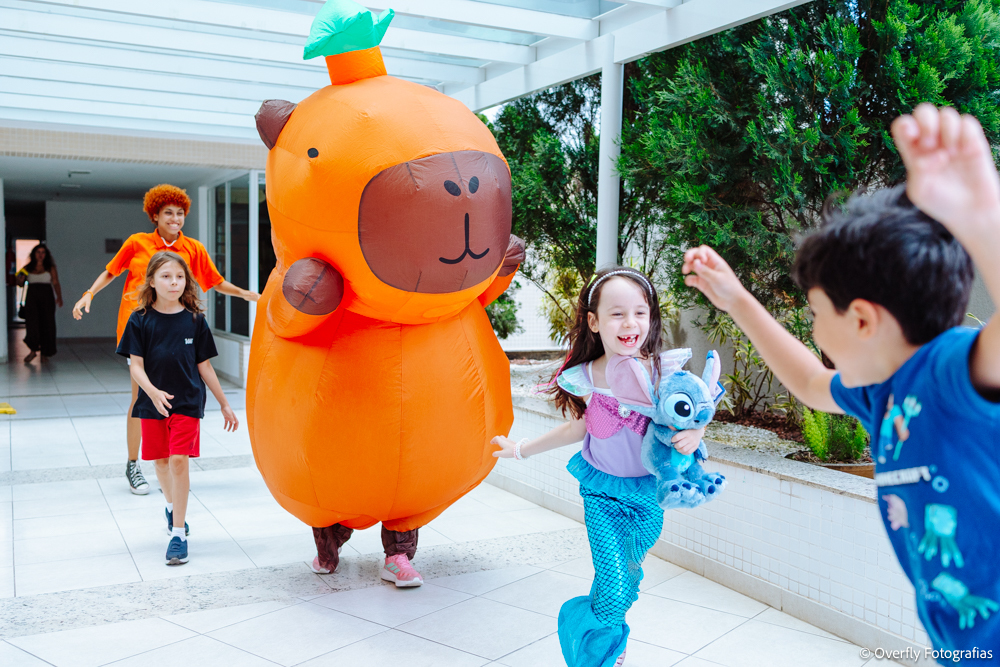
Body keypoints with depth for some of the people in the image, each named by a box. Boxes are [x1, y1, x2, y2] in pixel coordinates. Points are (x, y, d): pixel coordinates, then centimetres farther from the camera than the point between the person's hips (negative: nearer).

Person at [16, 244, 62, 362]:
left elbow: (56, 284, 0)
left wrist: (59, 297, -15)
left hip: (46, 297, -1)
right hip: (32, 297, 1)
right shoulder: (27, 268, 11)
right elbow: (21, 284, 14)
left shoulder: (50, 268, 7)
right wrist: (20, 280, -10)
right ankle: (33, 350, -14)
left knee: (47, 323, -2)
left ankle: (45, 352, 7)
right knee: (31, 321, -13)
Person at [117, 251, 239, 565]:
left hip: (188, 401, -1)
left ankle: (178, 533, -3)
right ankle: (172, 508, 43)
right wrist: (152, 392, -25)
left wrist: (224, 404, 7)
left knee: (179, 460, -10)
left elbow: (205, 366, 5)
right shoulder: (140, 320, -2)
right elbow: (136, 365, -6)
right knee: (161, 461, 14)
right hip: (153, 403, 2)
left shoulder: (194, 320, -1)